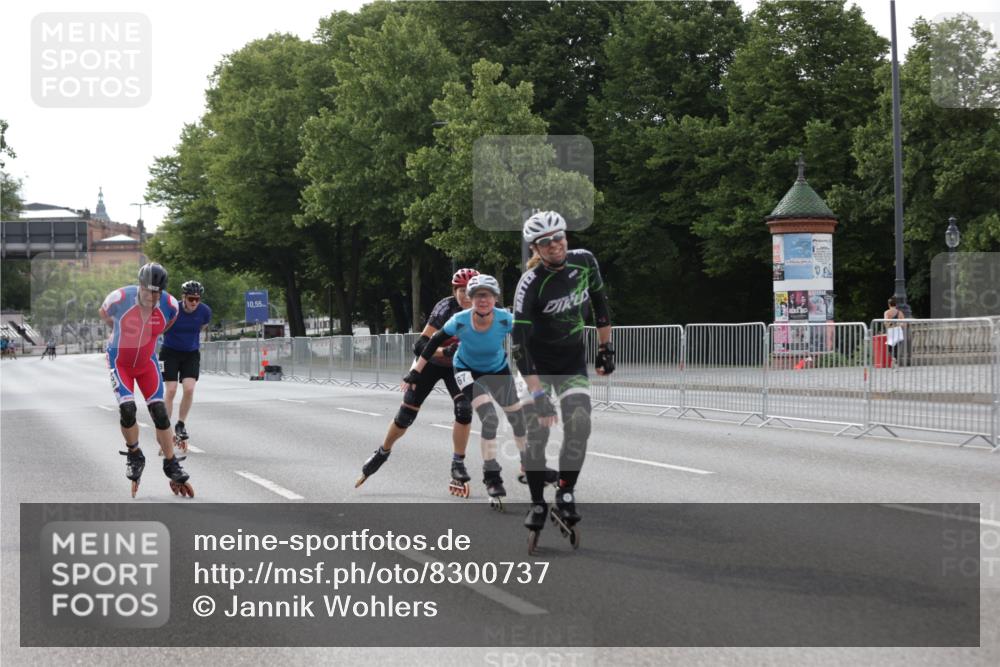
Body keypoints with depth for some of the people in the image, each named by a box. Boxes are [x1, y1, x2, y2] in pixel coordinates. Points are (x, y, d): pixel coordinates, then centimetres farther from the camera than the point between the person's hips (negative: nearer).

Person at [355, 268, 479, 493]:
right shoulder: (446, 308, -29)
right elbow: (421, 345, -34)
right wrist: (446, 352, -49)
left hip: (457, 367, 2)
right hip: (430, 363, -2)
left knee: (464, 409, -21)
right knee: (406, 415, 1)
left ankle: (458, 466, -8)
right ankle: (382, 453, 27)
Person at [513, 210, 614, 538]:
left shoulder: (584, 262, -13)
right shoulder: (529, 284, -26)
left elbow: (599, 303, 7)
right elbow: (518, 342, -31)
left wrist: (606, 348, 8)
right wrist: (538, 395, -36)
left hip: (574, 362, 3)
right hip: (539, 363, -3)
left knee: (579, 426, -14)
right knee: (537, 431, -10)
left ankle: (566, 493, 2)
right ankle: (537, 504, 2)